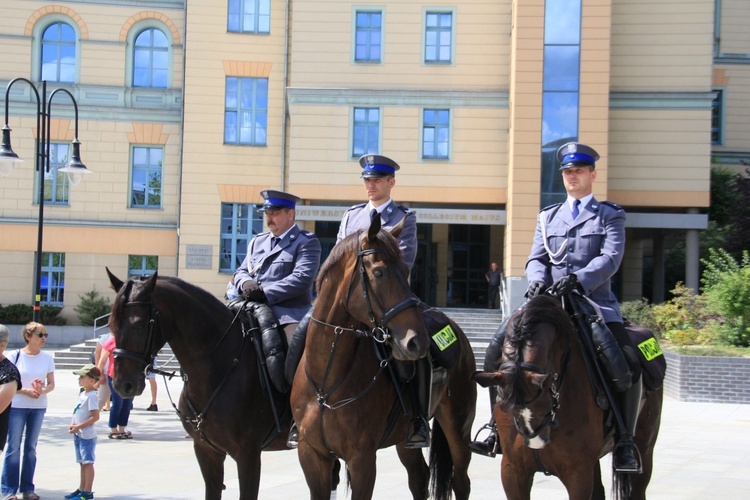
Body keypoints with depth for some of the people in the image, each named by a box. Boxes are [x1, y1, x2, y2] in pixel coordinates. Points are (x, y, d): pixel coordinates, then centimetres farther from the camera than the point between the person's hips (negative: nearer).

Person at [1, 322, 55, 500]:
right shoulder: (15, 356, -5)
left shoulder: (47, 358, 3)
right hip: (17, 406, -3)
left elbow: (51, 384, 6)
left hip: (39, 407, 3)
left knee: (31, 448, 8)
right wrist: (25, 390, -17)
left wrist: (42, 390, -15)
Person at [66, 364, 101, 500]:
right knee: (83, 463, 16)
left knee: (88, 463, -5)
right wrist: (72, 424, 4)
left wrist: (79, 427, -19)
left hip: (87, 435, -9)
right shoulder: (82, 394, 13)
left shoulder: (91, 396, -16)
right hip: (78, 435, 9)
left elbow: (95, 416, -21)